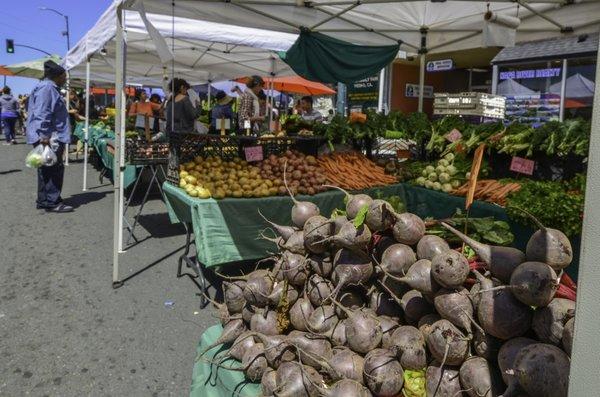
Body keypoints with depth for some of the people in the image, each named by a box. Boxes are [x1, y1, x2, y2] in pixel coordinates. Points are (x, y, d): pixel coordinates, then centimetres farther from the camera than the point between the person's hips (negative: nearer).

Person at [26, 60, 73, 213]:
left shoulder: (51, 88, 21)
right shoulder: (47, 88, -13)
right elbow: (41, 114, -22)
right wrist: (44, 135, -25)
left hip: (52, 137, 11)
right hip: (48, 138, -11)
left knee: (47, 170, 14)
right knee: (53, 169, -7)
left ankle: (44, 201, 21)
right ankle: (51, 202, -3)